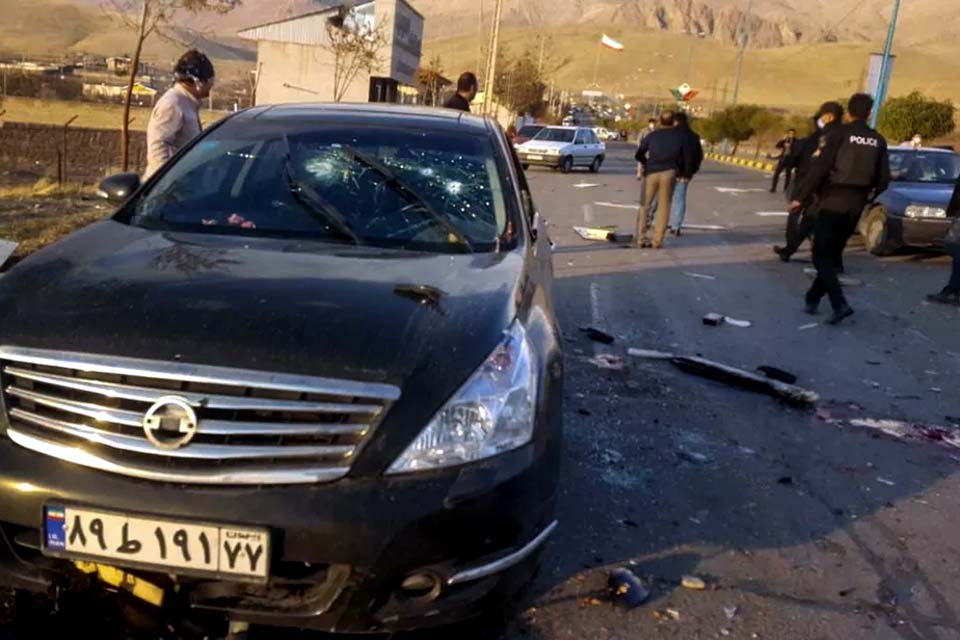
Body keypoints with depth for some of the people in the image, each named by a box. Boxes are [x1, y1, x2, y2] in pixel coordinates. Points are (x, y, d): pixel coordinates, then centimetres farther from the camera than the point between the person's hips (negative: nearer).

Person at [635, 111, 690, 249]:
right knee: (664, 207, 6)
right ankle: (657, 241, 3)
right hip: (669, 173, -1)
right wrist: (686, 173, 25)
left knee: (645, 206, 9)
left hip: (651, 173, 1)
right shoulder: (681, 136, 10)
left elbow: (639, 155, 12)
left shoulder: (652, 136, 13)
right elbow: (687, 157, 9)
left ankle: (641, 239, 2)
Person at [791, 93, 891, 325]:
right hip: (856, 206, 5)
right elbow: (883, 180, 6)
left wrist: (800, 196, -8)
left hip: (833, 201, -5)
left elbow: (819, 168, -14)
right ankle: (813, 299, 22)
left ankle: (840, 304, -16)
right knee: (832, 255, 16)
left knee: (821, 256, -2)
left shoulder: (839, 134, -7)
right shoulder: (878, 141, 7)